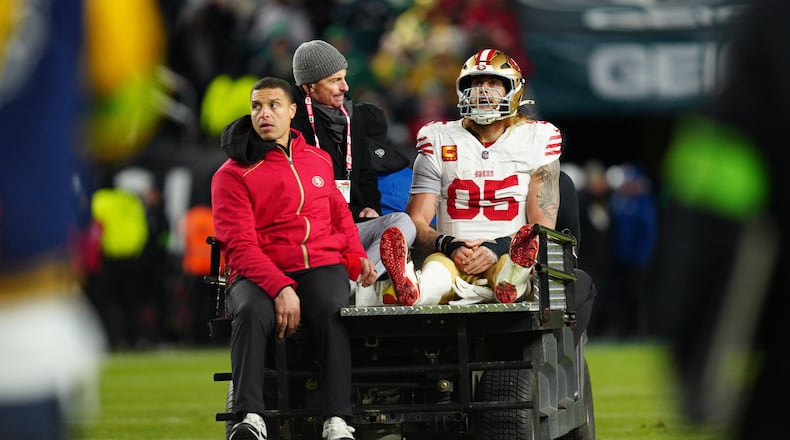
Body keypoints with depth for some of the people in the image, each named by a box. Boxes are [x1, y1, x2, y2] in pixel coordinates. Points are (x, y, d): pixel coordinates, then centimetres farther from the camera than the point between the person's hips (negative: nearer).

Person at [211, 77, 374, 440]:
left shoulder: (318, 160, 18)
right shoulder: (233, 175, 2)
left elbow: (339, 213, 31)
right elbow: (240, 246, -8)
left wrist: (356, 256, 11)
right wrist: (279, 287, -22)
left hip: (322, 266, 2)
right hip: (259, 274, -2)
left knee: (332, 311, -32)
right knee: (252, 314, -37)